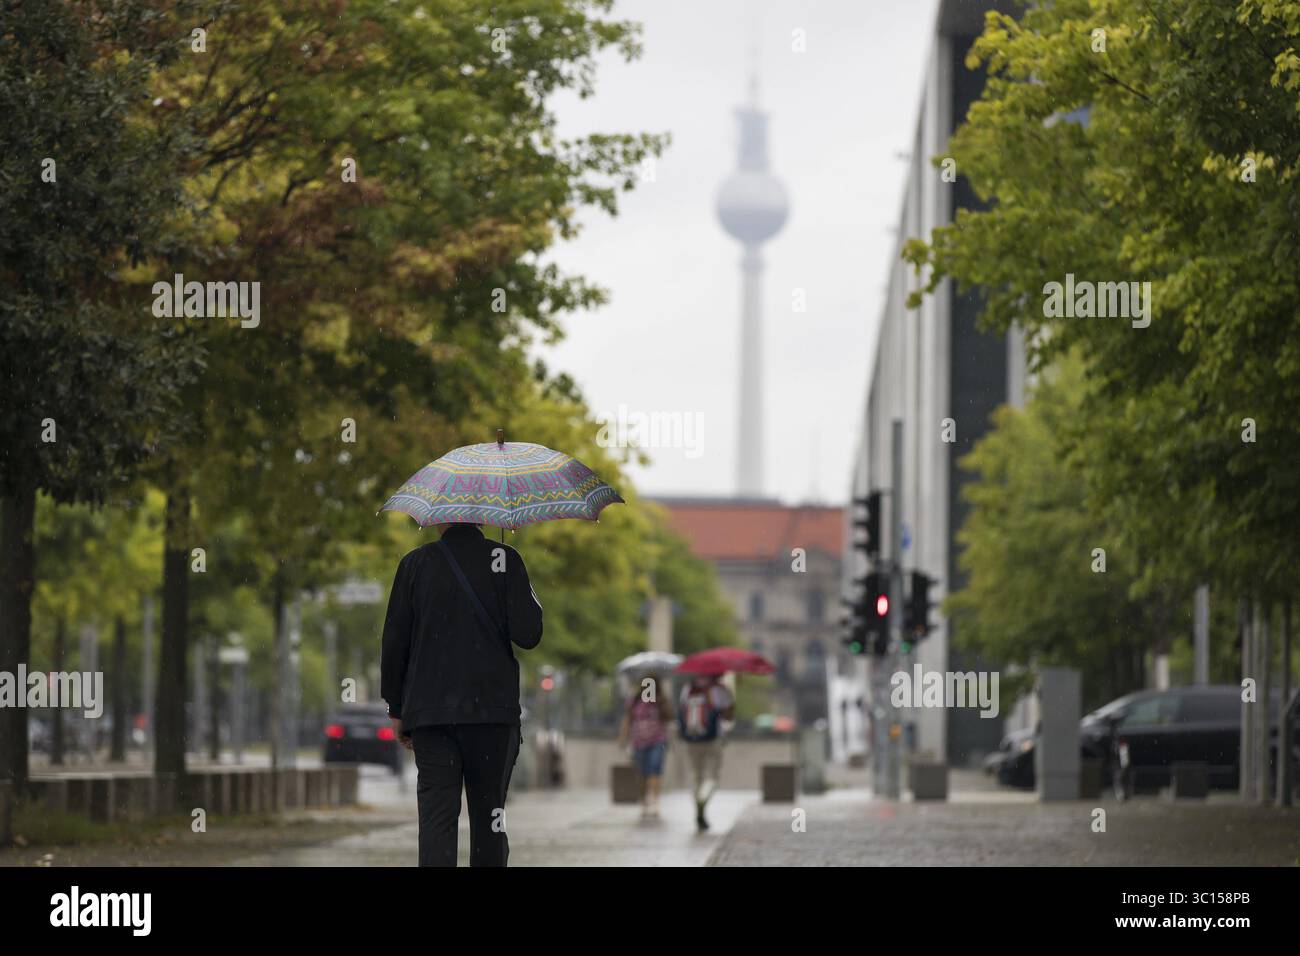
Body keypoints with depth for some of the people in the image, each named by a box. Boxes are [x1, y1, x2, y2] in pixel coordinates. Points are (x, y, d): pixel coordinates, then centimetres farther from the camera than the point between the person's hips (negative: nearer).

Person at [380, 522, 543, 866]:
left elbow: (394, 642, 5)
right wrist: (532, 601, 13)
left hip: (429, 710, 1)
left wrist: (396, 709, 13)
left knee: (436, 813, -2)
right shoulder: (504, 560, -2)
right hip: (492, 709, -1)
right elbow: (527, 635, -8)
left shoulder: (414, 564, 3)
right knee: (488, 816, 8)